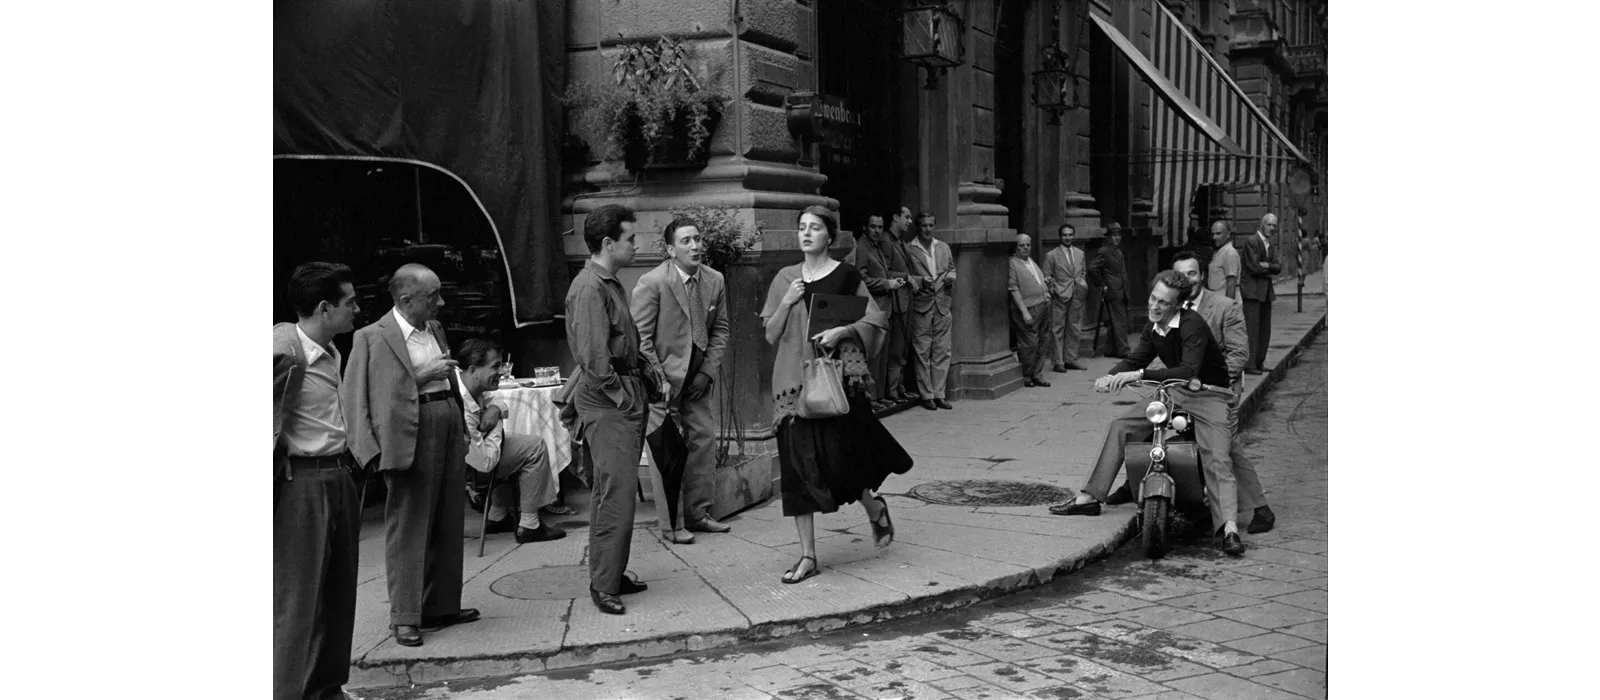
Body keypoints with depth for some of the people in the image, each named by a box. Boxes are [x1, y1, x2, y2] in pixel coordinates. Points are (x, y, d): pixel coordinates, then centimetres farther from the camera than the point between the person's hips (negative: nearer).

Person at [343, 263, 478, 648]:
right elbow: (360, 395, -13)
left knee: (448, 526, 13)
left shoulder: (435, 329, 15)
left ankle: (441, 605, 25)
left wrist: (463, 430, 17)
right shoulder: (373, 337, -9)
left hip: (449, 429, 8)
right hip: (410, 438, -7)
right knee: (408, 527, -2)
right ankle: (405, 617, 6)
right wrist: (422, 376, -18)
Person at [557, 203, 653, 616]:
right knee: (617, 491, -10)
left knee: (612, 490, 14)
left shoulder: (611, 284, 17)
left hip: (625, 399, 10)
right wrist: (621, 395, -16)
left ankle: (611, 575, 23)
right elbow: (594, 357, -20)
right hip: (606, 401, -10)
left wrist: (645, 373, 12)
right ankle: (603, 585, -3)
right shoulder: (589, 288, -15)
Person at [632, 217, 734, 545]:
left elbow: (720, 330, 9)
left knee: (704, 441, 7)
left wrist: (708, 371, -2)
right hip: (663, 377, -5)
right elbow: (641, 337, -12)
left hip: (698, 378, 6)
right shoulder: (651, 283, -14)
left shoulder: (714, 281, 2)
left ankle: (698, 513, 21)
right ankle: (671, 524, 4)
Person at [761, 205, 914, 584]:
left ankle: (874, 507, 28)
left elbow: (874, 321, 1)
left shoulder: (846, 275, 0)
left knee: (838, 456, -6)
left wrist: (842, 331, -14)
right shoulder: (785, 278, 10)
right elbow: (771, 335, 9)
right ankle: (808, 556, 8)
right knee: (799, 464, 0)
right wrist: (786, 303, -7)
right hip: (794, 379, 3)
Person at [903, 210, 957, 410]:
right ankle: (926, 395, 6)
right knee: (922, 352, -1)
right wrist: (920, 281, -18)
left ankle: (938, 394, 11)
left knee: (942, 352, 4)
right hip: (920, 305, -4)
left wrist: (951, 277, 2)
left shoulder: (944, 248, 14)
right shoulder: (908, 249, -1)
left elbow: (952, 269, 23)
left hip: (942, 304, 4)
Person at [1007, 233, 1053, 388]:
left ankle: (1037, 376, 18)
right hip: (1028, 310, -8)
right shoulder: (1012, 263, -8)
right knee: (1030, 344, -7)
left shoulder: (1031, 261, 18)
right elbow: (1014, 290, -14)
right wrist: (1024, 311, -18)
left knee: (1043, 343, 9)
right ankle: (1026, 377, 6)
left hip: (1043, 307, 8)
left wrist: (1045, 294, 15)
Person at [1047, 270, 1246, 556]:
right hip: (1173, 395, 7)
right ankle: (1089, 498, 6)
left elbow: (1189, 371, -34)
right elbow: (1135, 359, 9)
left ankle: (1229, 528, -34)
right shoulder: (1153, 328, 3)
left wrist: (1140, 375, -40)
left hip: (1209, 396, -7)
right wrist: (1111, 376, -14)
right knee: (1119, 427, 1)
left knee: (1217, 460, -26)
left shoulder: (1192, 324, -23)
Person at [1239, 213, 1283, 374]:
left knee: (1265, 329, 10)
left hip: (1266, 291, 9)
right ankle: (1249, 365, -11)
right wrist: (1270, 269, -2)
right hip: (1252, 290, -9)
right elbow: (1254, 267, -17)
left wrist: (1266, 265, -12)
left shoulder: (1270, 245, 17)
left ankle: (1259, 362, 17)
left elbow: (1276, 268, 8)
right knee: (1252, 328, -11)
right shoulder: (1252, 241, -10)